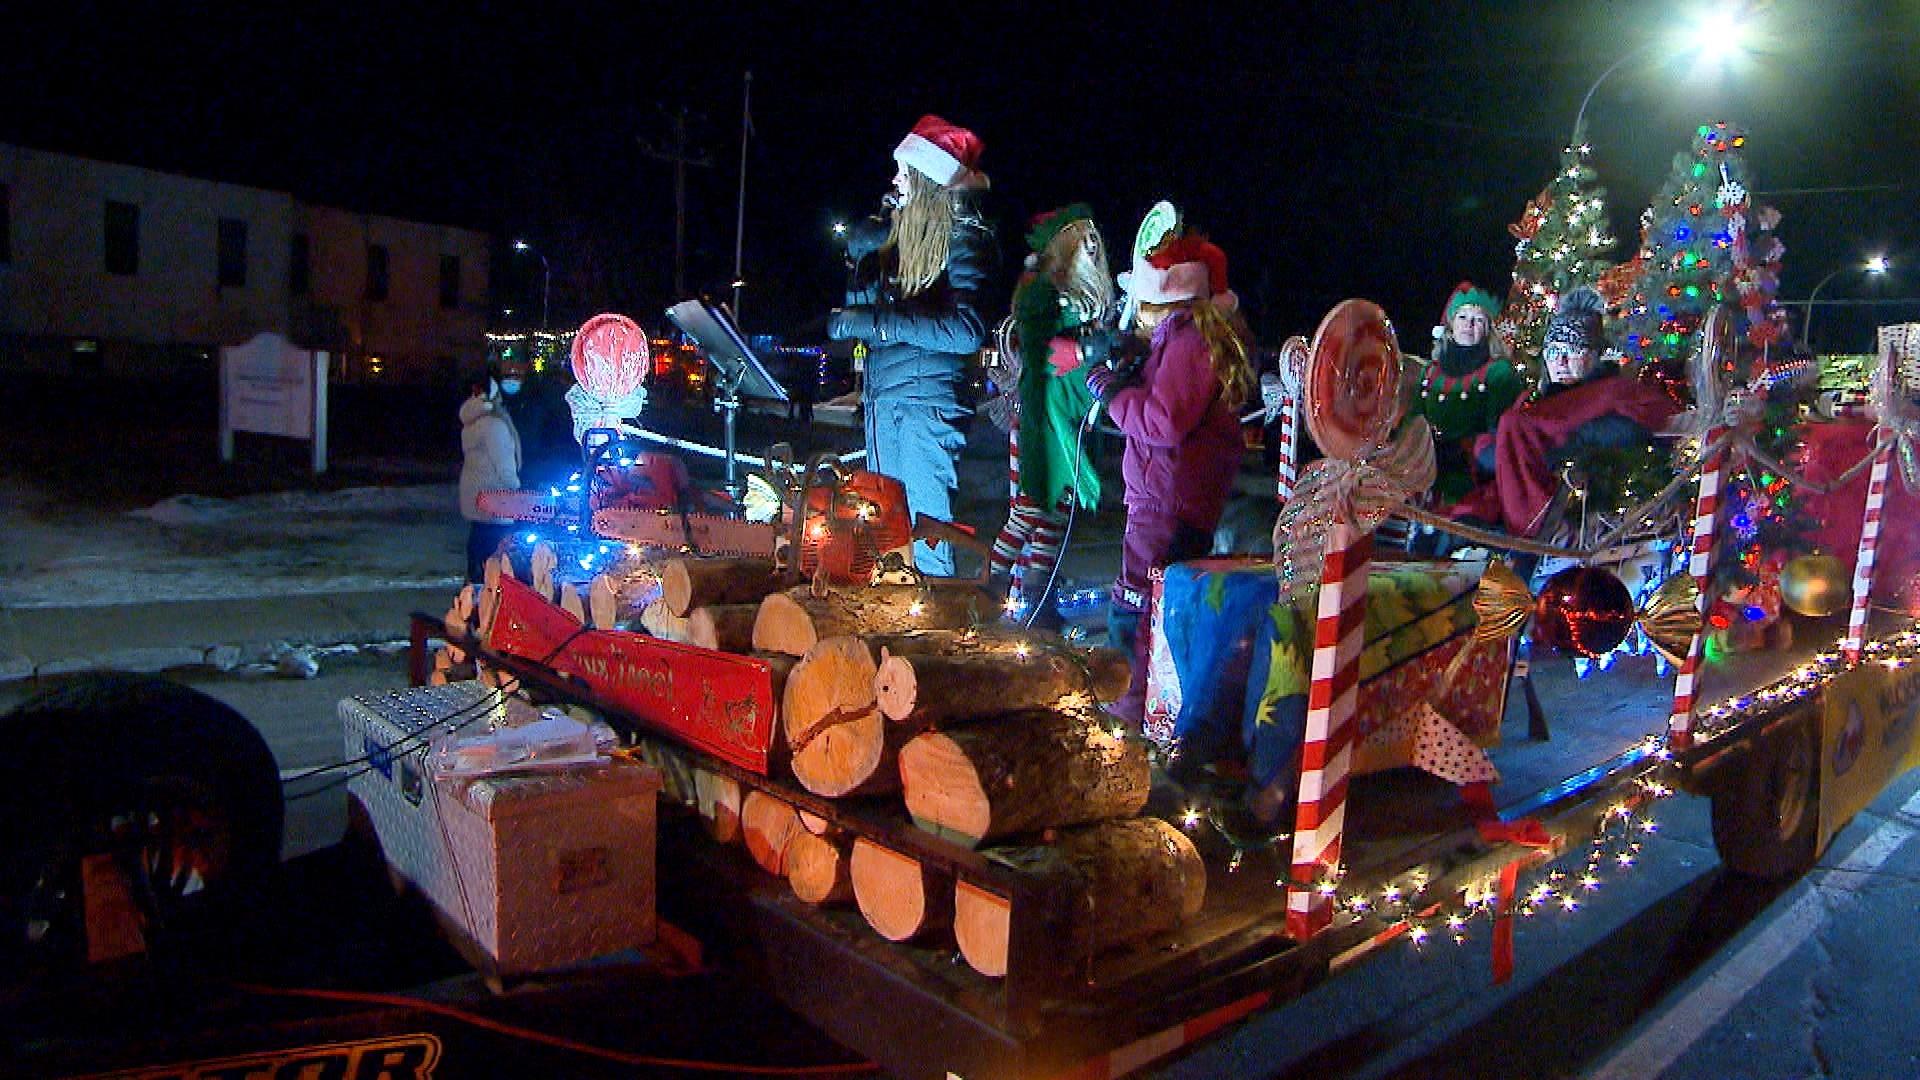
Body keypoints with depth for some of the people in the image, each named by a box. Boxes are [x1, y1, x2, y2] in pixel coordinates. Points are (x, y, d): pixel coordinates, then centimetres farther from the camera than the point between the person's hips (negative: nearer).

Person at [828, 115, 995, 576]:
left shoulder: (963, 238, -10)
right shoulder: (902, 228, 13)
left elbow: (968, 331, -22)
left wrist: (875, 321, -21)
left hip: (927, 404, -8)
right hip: (882, 399, 8)